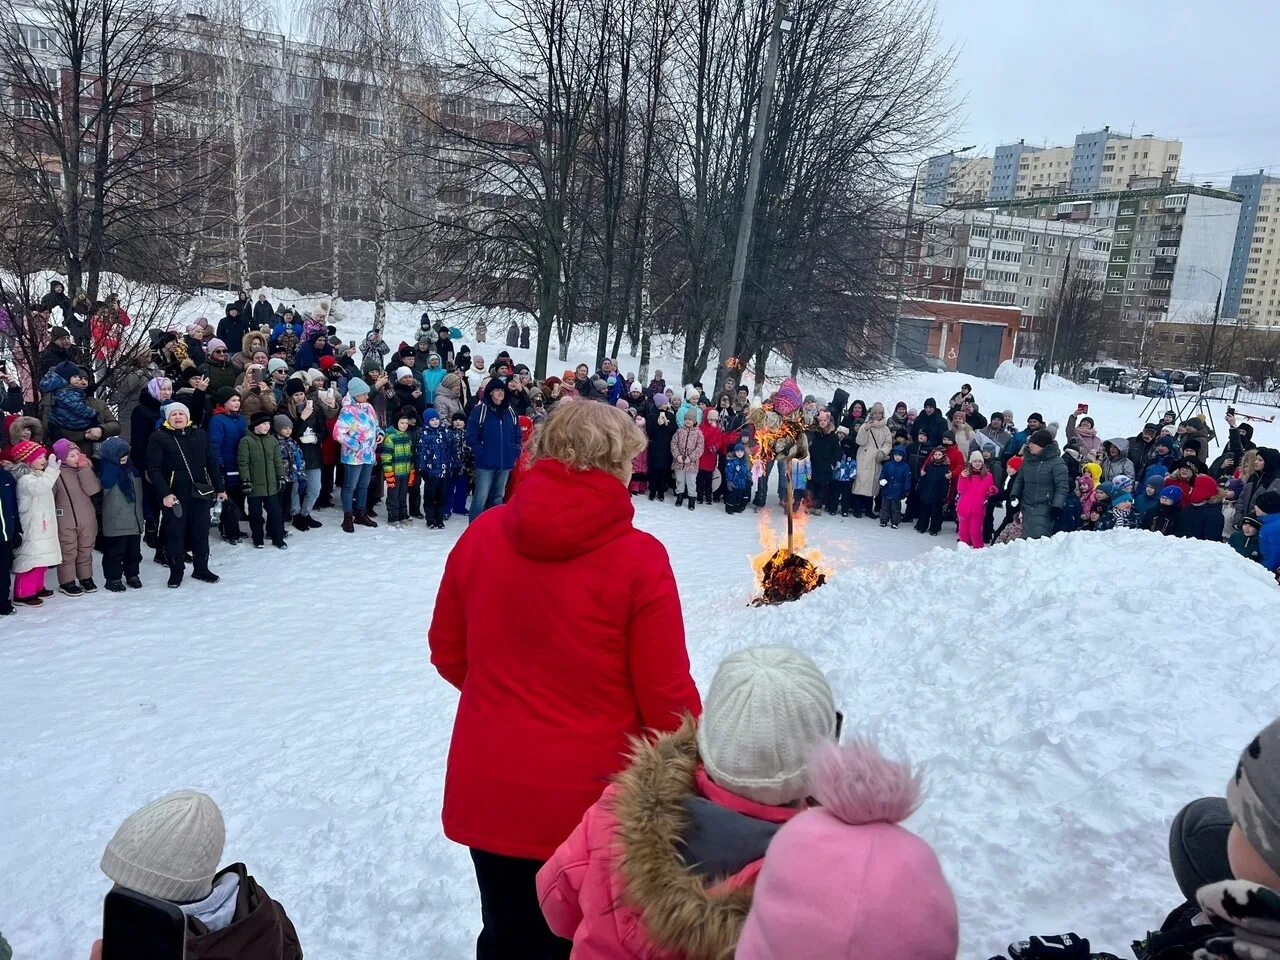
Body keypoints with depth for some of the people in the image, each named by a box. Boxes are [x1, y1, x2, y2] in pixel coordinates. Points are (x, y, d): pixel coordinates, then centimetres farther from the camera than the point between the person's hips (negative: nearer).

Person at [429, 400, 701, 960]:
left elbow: (448, 653, 3)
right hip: (591, 796, -3)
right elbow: (666, 695, -15)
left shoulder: (482, 534, -8)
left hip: (488, 790, 3)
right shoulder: (639, 557, -19)